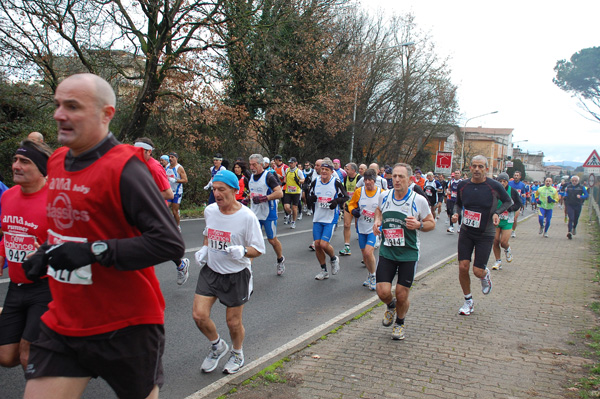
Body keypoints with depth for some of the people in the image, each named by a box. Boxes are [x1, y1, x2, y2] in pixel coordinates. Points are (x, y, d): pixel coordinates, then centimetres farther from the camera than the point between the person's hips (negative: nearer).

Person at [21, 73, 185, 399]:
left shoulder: (124, 168, -19)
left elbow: (170, 243, -25)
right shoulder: (57, 161, 7)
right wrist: (46, 252, 8)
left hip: (126, 329, -6)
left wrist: (95, 251, -27)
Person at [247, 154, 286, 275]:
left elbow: (279, 193, -22)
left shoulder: (269, 176, -14)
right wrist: (248, 199, 8)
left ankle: (280, 260, 32)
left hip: (268, 214, -6)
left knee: (272, 239, 8)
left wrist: (263, 198, -27)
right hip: (255, 214, 6)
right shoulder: (251, 177, 10)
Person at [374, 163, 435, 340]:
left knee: (402, 296, 2)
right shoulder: (384, 196, 1)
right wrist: (377, 220, 3)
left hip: (408, 254, -2)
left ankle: (399, 323, 34)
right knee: (383, 292, -6)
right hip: (387, 252, 2)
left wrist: (419, 225, -20)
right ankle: (390, 305, 32)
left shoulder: (419, 200, -9)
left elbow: (432, 223, 1)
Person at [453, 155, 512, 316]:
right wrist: (456, 213, -7)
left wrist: (497, 213, -13)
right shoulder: (462, 185, -3)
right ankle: (468, 301, 17)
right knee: (463, 267, -4)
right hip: (466, 232, 3)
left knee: (478, 271, -5)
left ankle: (486, 276, 36)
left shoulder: (495, 186, -12)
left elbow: (508, 201, 4)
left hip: (485, 234, -2)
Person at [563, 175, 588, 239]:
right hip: (569, 205, -1)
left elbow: (586, 195, 0)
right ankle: (569, 232, -18)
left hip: (578, 206, 1)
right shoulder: (568, 187, 5)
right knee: (571, 218, -13)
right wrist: (565, 191, -11)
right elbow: (565, 196, 10)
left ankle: (574, 228, 43)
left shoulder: (581, 187, 0)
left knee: (576, 219, 14)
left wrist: (581, 197, -19)